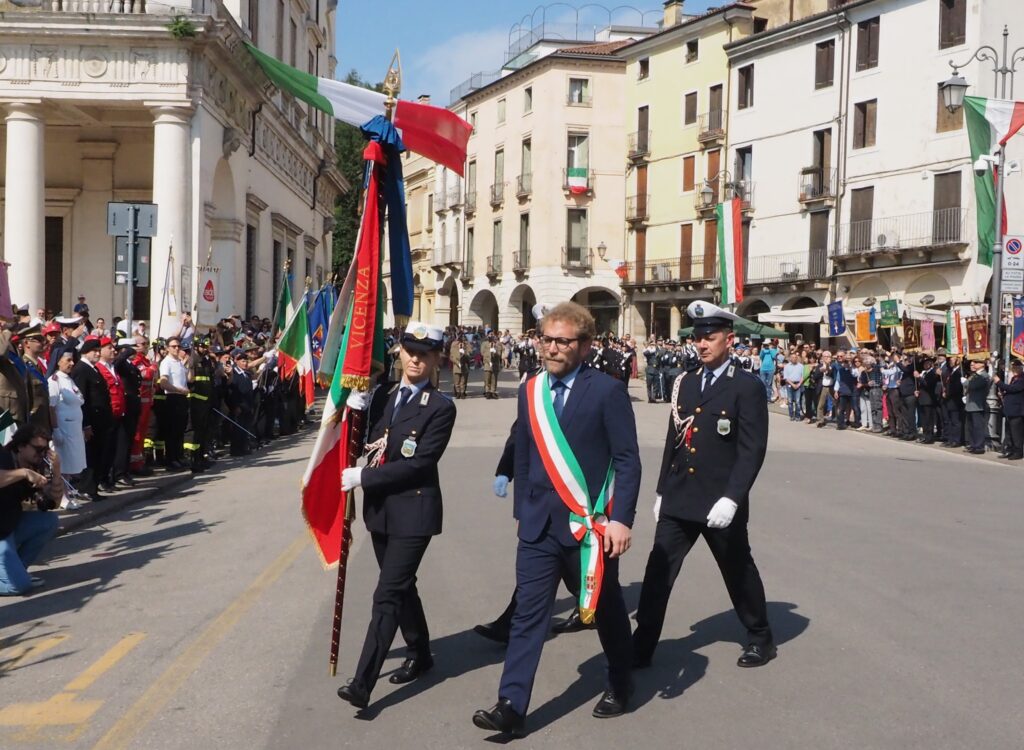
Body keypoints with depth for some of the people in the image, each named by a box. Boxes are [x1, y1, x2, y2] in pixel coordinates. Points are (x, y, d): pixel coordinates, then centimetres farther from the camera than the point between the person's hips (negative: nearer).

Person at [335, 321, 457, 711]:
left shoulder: (441, 408, -10)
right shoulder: (382, 395, 9)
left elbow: (419, 463, -17)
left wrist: (363, 477, -18)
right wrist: (355, 412, -11)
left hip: (413, 511, -7)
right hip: (380, 508, 7)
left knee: (388, 595, -9)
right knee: (401, 587, 19)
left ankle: (362, 683, -11)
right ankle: (419, 654, 38)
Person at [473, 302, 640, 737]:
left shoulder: (607, 391, -8)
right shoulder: (530, 391, 7)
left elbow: (627, 460, -10)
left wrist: (621, 519, -16)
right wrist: (522, 510, 13)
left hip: (591, 523, -4)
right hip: (539, 523, 4)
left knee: (606, 608, 13)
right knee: (528, 612, 0)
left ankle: (619, 687, 34)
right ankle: (512, 706, 1)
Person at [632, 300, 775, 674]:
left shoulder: (748, 387, -9)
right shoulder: (687, 383, 10)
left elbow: (752, 450, -15)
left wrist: (731, 498, -22)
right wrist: (662, 491, 14)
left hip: (720, 503, -5)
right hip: (679, 499, 5)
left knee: (738, 572, 12)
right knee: (658, 570, 1)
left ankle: (761, 639, 32)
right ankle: (641, 647, 7)